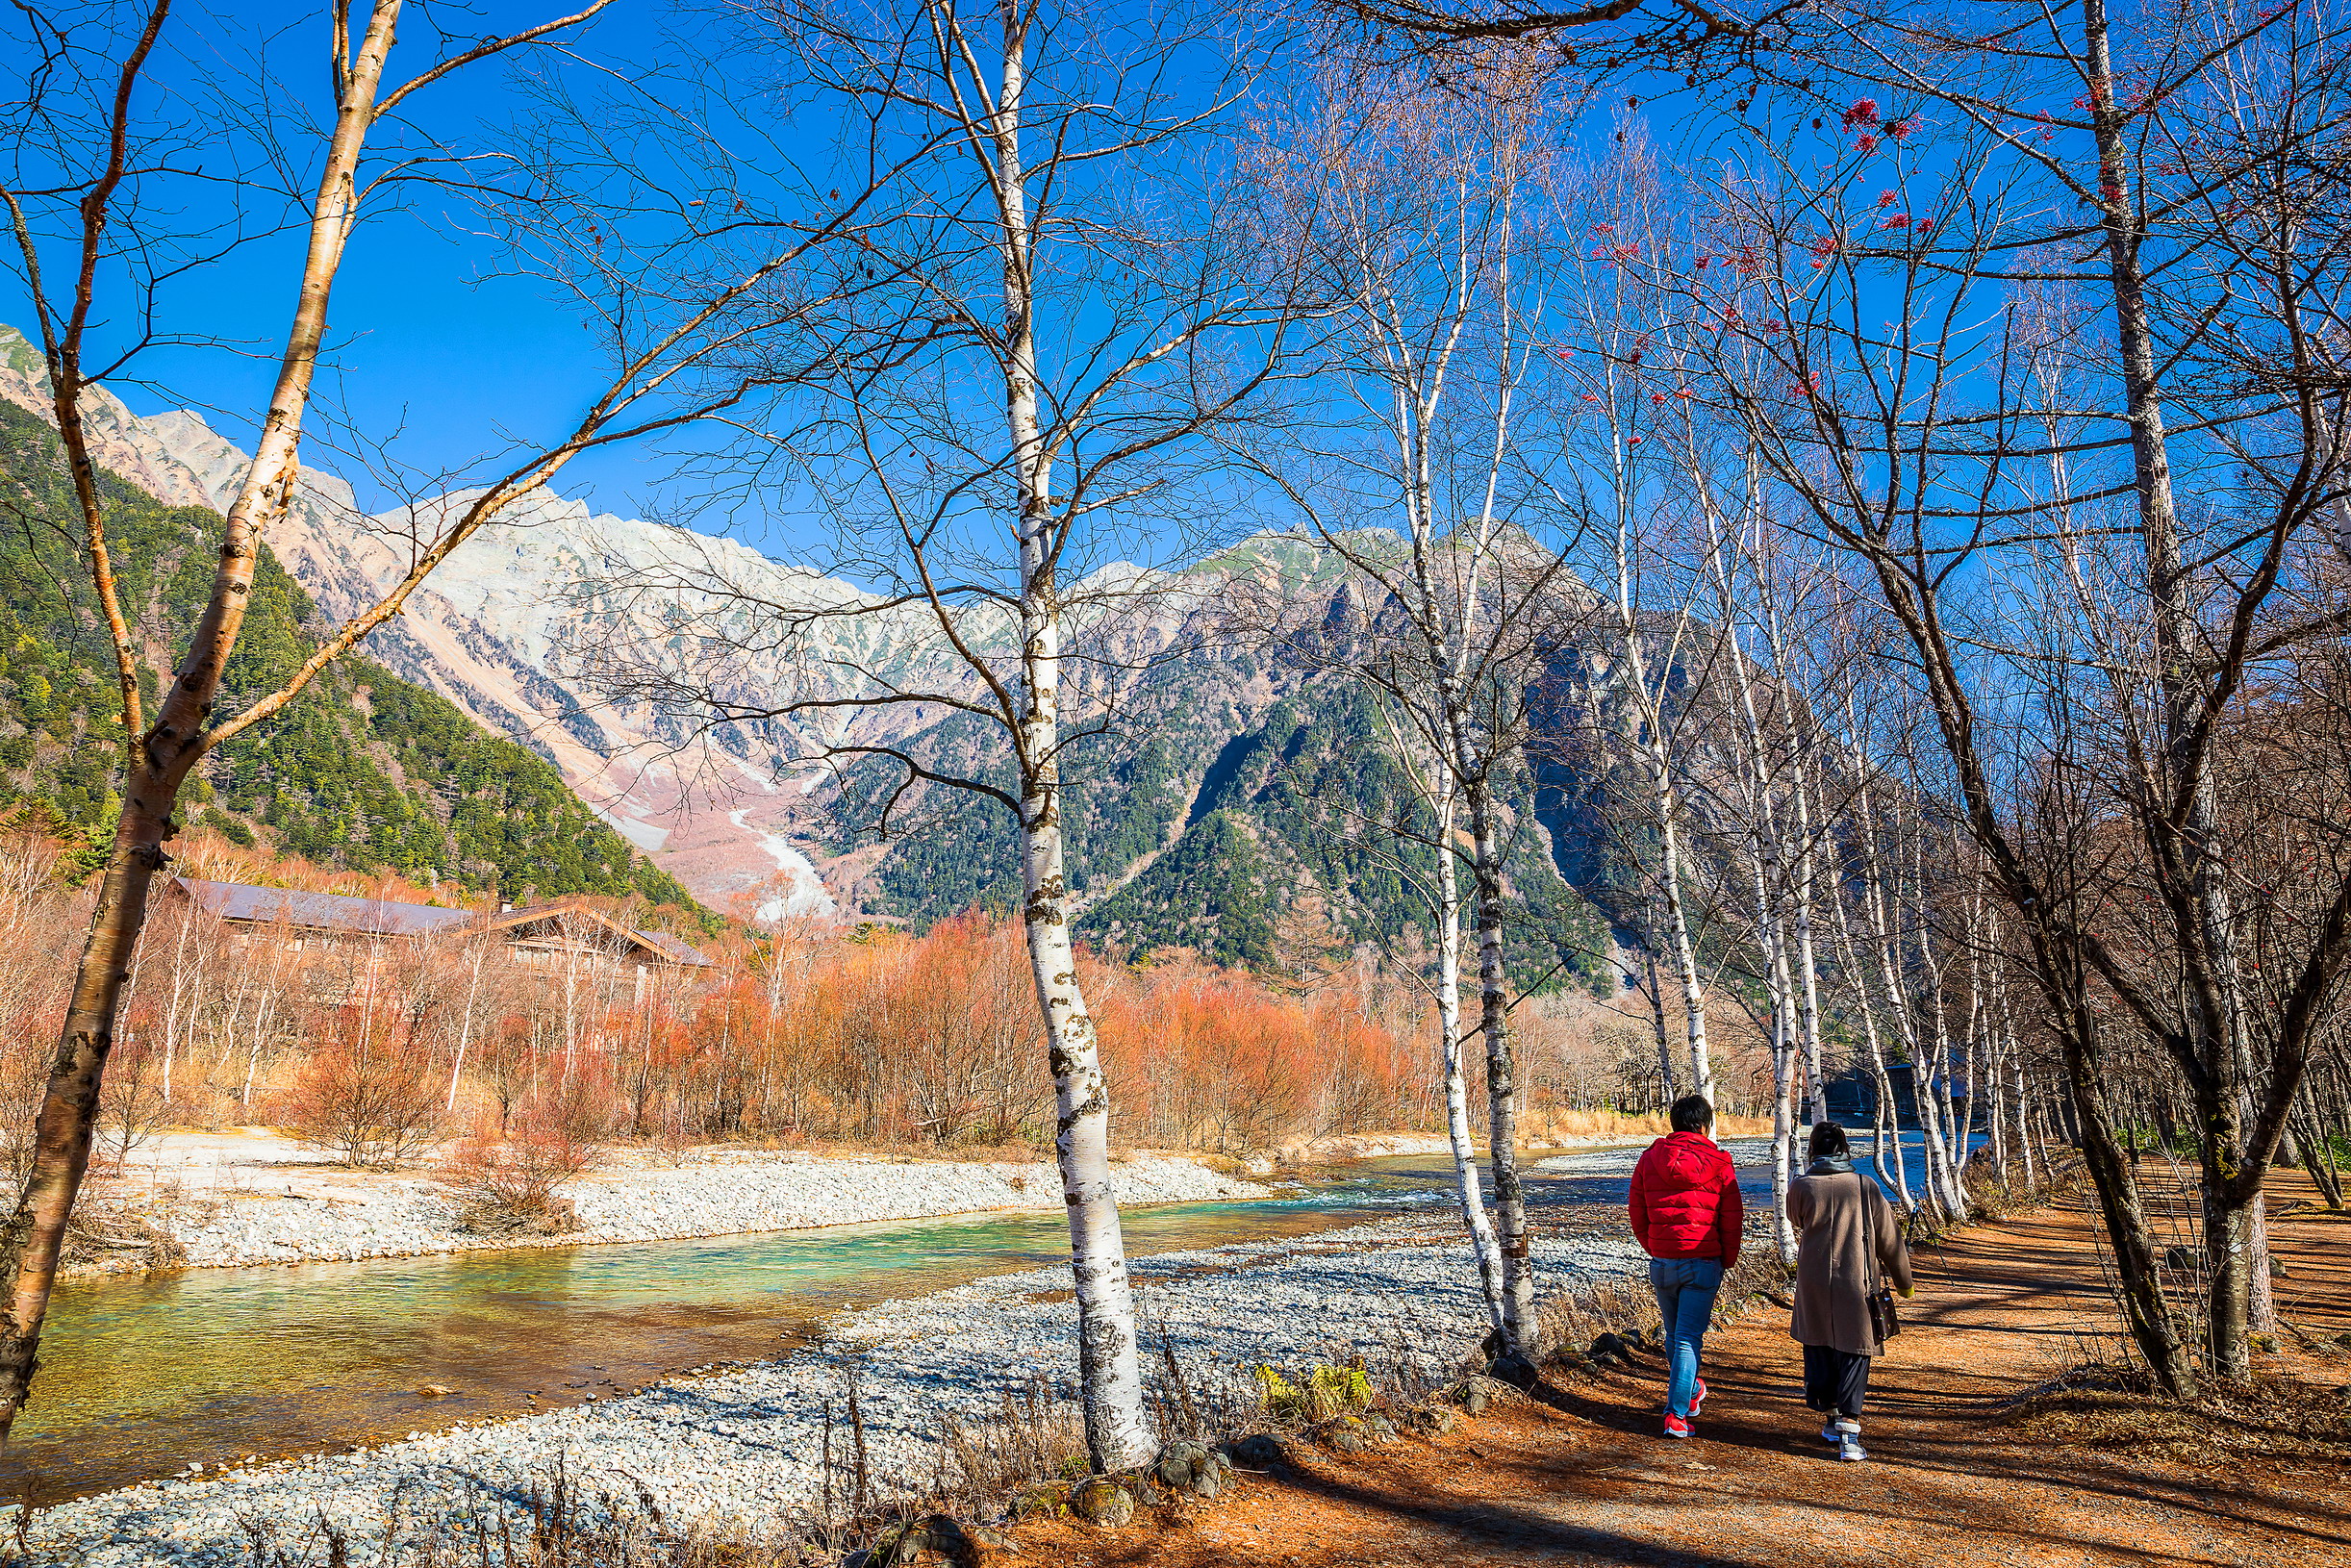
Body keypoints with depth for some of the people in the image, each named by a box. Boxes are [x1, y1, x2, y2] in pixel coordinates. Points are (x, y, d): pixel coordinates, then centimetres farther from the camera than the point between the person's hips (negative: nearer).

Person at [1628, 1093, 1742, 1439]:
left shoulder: (1649, 1160, 3)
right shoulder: (1718, 1164, -5)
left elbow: (1637, 1214, 8)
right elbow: (1732, 1220, -2)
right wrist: (1728, 1260, 12)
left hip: (1662, 1263, 3)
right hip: (1703, 1264, -3)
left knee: (1674, 1334, 20)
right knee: (1688, 1339, 0)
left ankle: (1690, 1390, 40)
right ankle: (1676, 1414, -3)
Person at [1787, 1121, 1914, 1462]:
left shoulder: (1800, 1187, -5)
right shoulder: (1865, 1187, -5)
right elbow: (1889, 1239, 3)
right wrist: (1903, 1281, 15)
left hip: (1813, 1284, 1)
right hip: (1856, 1283, -1)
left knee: (1818, 1350, 16)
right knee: (1854, 1355, 3)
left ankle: (1829, 1419, 26)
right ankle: (1848, 1432, -5)